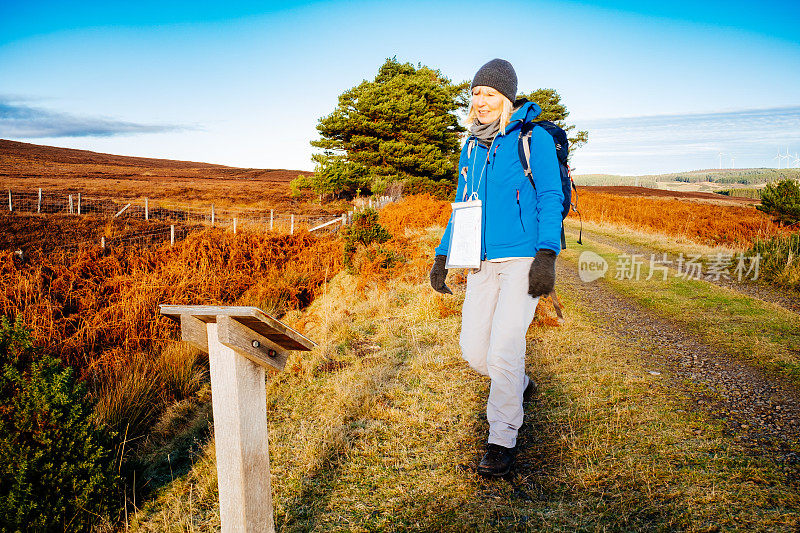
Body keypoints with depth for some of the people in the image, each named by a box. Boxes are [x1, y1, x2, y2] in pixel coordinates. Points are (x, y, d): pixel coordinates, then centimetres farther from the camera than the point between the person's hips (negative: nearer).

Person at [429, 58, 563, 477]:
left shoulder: (535, 139, -3)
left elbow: (551, 200, -8)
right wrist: (442, 257, 15)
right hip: (484, 262, 6)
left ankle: (502, 441, 5)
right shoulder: (471, 148, 14)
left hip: (524, 258, -6)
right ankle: (520, 385, 37)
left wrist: (547, 257, -20)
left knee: (504, 349, -12)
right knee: (474, 351, 5)